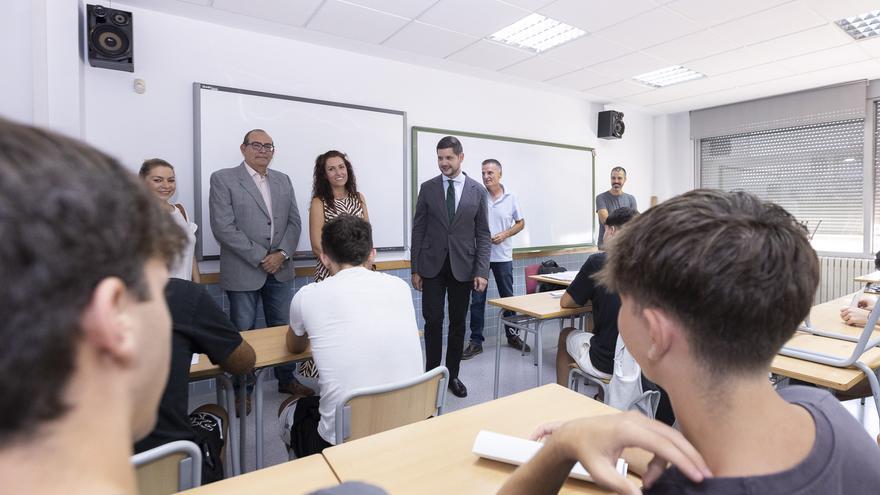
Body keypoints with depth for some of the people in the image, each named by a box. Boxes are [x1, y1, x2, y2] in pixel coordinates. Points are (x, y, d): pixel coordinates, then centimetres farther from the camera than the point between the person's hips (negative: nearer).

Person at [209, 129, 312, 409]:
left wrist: (281, 254, -8)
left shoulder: (283, 181, 12)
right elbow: (223, 227, -12)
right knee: (243, 332, 7)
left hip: (280, 270, 4)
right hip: (242, 272, -4)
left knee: (283, 328, 13)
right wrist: (260, 258, -14)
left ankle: (287, 380, 29)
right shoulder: (223, 179, -3)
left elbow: (294, 222, 8)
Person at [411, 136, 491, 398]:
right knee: (433, 321, 1)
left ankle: (453, 374, 23)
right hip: (432, 266, 0)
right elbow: (418, 230, 3)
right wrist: (415, 269, 0)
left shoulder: (477, 190, 1)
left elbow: (483, 234, 1)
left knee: (458, 323, 9)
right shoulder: (427, 188, 2)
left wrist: (482, 271, -7)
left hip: (463, 266, 0)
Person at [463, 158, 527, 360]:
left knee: (507, 296, 14)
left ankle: (512, 335, 31)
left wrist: (505, 234, -9)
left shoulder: (510, 198, 0)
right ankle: (476, 341, 14)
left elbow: (520, 223, 7)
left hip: (503, 255, 2)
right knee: (477, 299, 3)